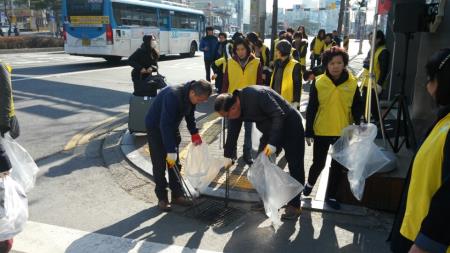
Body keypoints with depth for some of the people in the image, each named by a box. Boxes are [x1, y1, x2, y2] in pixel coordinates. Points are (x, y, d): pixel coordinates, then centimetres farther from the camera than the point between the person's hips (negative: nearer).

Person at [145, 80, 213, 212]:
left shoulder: (190, 97, -11)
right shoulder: (173, 96, -36)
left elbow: (189, 116, 10)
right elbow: (165, 125, -38)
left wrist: (194, 133, 1)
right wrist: (171, 151, -36)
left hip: (172, 127, 7)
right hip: (156, 127, -7)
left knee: (175, 164, 8)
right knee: (160, 165, -5)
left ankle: (177, 195, 16)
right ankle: (162, 198, 6)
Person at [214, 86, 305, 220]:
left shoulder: (257, 95, -31)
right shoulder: (235, 106, -5)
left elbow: (279, 115, -30)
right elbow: (233, 132, 6)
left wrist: (273, 143, -34)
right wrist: (228, 156, 11)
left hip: (290, 125, -8)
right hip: (270, 129, 8)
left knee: (295, 168, -2)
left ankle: (294, 205, 7)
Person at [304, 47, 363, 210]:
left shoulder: (352, 83, -5)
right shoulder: (319, 83, -9)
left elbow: (356, 108, 1)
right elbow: (311, 109, -5)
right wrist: (308, 132, -6)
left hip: (343, 132, 2)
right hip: (321, 131, -1)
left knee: (338, 166, 11)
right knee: (319, 163, 9)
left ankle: (331, 196, 29)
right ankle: (310, 183, 40)